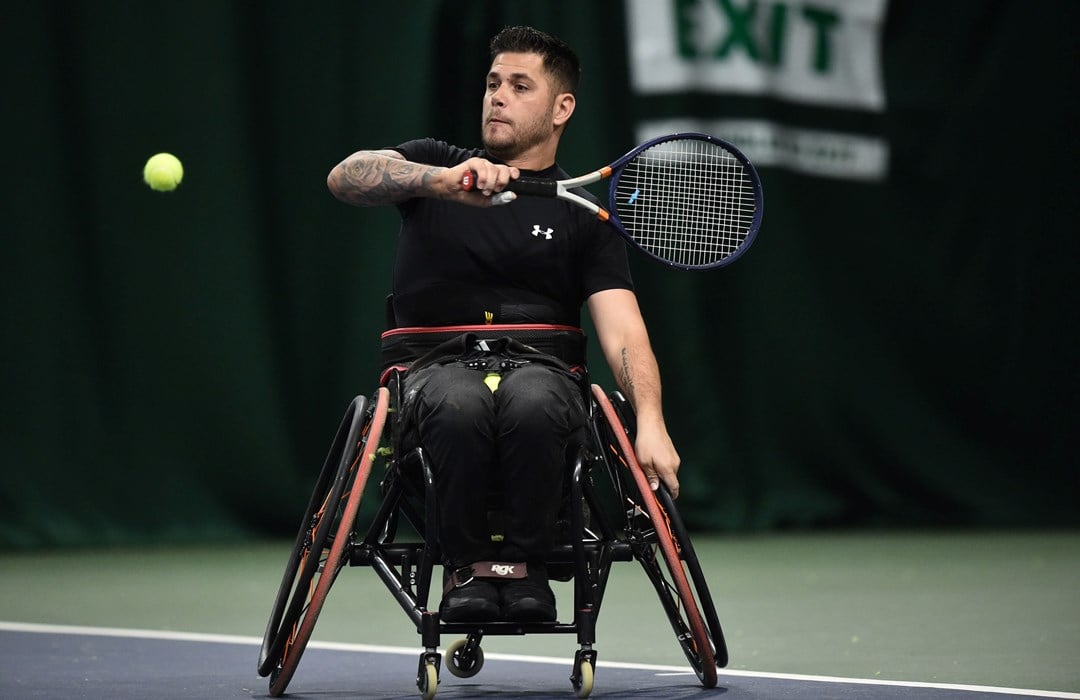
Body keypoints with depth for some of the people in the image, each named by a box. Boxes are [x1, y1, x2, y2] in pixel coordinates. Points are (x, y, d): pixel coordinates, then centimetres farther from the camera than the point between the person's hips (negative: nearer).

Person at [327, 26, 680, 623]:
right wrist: (445, 181, -25)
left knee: (532, 406, -37)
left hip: (539, 366, 0)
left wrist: (650, 422, -20)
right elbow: (345, 177, -7)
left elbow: (622, 327, -2)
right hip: (440, 364, 0)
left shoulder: (582, 213, 11)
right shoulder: (434, 163, 14)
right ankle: (466, 567, -18)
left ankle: (523, 564, -17)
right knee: (459, 407, -37)